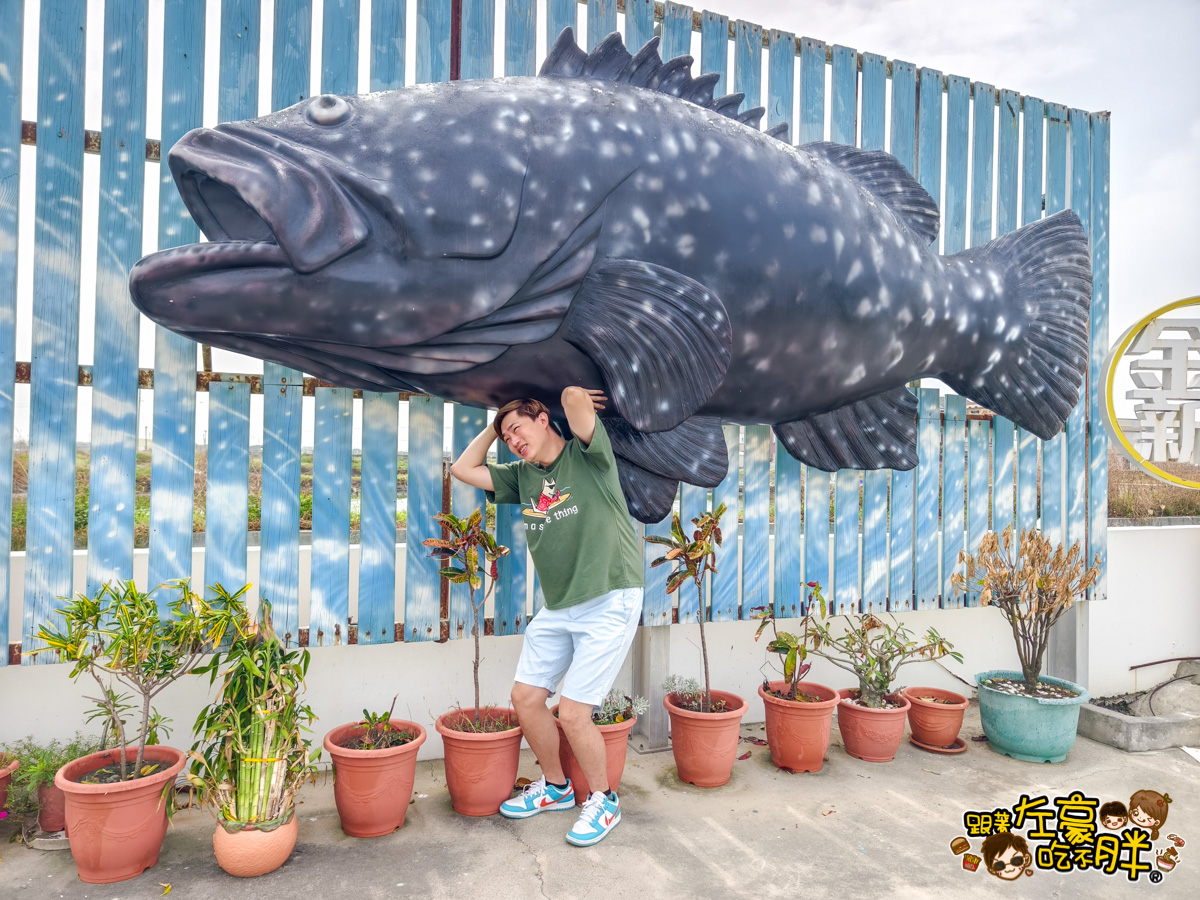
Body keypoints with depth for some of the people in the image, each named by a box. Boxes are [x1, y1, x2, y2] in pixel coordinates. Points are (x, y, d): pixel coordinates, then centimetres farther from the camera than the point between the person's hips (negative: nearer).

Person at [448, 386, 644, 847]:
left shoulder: (588, 457, -9)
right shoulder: (522, 476, 10)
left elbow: (575, 396, -25)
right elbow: (463, 469, 13)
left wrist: (575, 396, -3)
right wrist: (492, 426, 11)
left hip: (608, 604, -7)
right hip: (557, 608, 7)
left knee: (573, 713, -6)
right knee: (525, 696, 8)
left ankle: (603, 799, 21)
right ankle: (556, 785, 33)